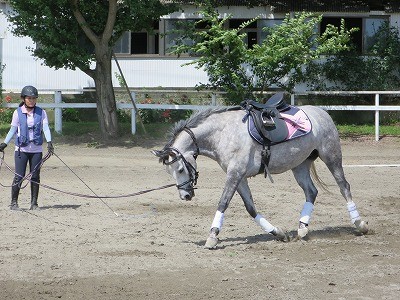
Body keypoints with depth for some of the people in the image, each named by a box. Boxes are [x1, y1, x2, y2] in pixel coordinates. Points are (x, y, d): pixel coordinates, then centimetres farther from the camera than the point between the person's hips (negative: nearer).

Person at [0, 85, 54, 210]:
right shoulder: (18, 113, 1)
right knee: (19, 176, -6)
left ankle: (34, 203, 13)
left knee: (35, 177, 5)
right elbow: (13, 130, 5)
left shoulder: (41, 112, 3)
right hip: (21, 149, -2)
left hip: (37, 149, 2)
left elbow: (45, 128, -6)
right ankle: (14, 202, 4)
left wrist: (49, 142, -22)